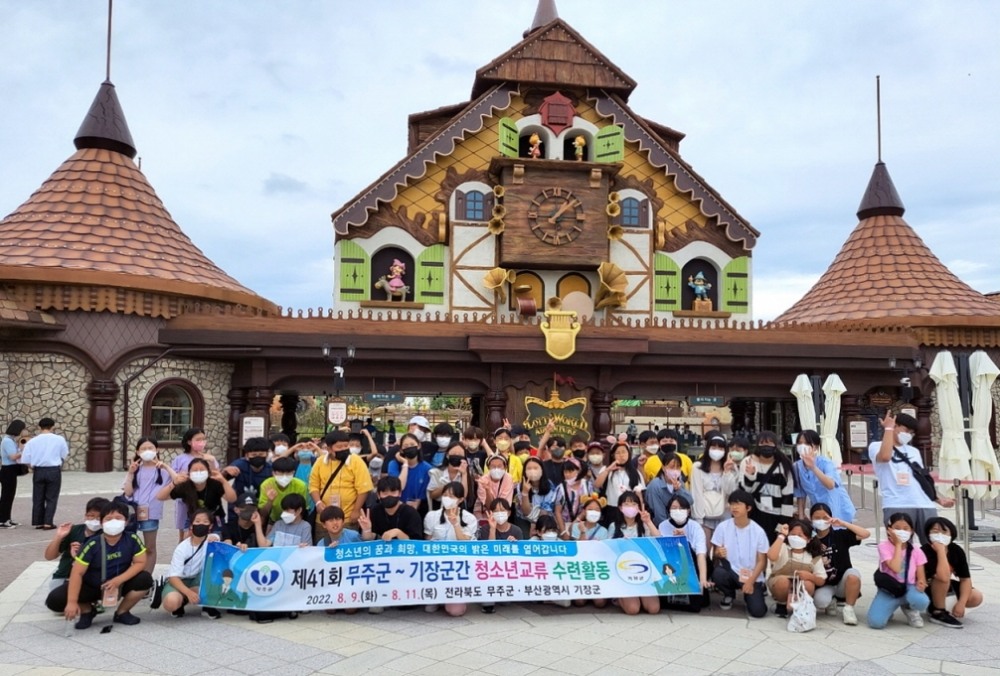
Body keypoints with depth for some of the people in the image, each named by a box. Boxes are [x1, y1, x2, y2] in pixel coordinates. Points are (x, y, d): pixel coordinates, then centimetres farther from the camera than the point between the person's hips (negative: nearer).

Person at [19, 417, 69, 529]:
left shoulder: (32, 441, -3)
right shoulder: (59, 439, -6)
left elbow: (25, 459, -4)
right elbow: (64, 455, 3)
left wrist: (32, 467, 14)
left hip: (38, 471, 2)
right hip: (54, 471, -2)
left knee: (38, 498, 14)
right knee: (51, 498, 6)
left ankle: (38, 523, 18)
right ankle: (48, 523, 1)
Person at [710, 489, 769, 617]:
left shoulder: (758, 531, -8)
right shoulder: (722, 527, -7)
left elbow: (762, 561, -5)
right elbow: (714, 555, -2)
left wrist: (750, 581, -17)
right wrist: (718, 554, -28)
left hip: (752, 578, -1)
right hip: (731, 573, 1)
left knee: (758, 611, -21)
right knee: (717, 573, -33)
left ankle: (749, 595, 16)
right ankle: (729, 595, 3)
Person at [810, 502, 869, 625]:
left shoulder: (840, 534, -6)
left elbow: (865, 534, -19)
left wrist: (842, 523, -23)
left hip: (842, 582, 0)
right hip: (824, 585, 0)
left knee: (854, 573, -34)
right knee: (820, 601, -33)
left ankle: (848, 609, -12)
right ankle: (831, 601, 8)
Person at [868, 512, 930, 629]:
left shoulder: (916, 551, 1)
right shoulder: (884, 546, -10)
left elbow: (921, 577, 0)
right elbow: (895, 568, -25)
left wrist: (921, 583, -25)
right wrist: (898, 545, -18)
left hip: (908, 588, 2)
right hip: (888, 589, -2)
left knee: (922, 601, -37)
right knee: (875, 622, -26)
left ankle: (908, 608, 3)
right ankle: (890, 607, 11)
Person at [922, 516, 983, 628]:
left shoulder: (957, 550, -13)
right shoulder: (925, 551, -31)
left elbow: (965, 578, -12)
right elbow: (943, 577, -43)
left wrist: (961, 603, -23)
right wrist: (940, 550, -39)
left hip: (947, 586, 6)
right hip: (926, 589, -6)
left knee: (976, 598, -13)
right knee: (943, 577, -34)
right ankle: (937, 612, -14)